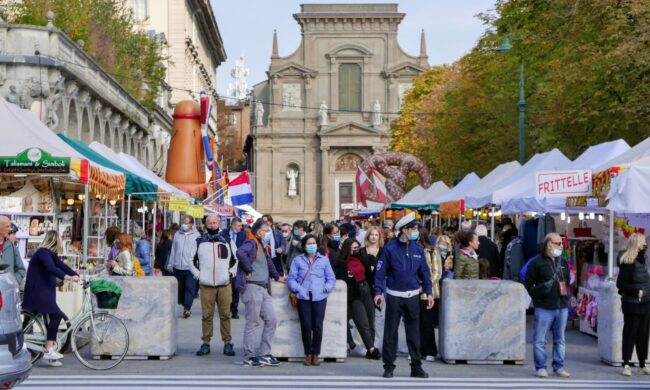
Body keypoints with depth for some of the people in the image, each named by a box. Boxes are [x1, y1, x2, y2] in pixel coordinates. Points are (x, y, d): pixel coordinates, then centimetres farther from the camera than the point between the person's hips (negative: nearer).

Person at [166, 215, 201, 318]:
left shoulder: (196, 236, 2)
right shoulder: (177, 234, 14)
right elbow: (173, 250, 17)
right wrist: (170, 263, 13)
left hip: (190, 267, -4)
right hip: (178, 267, 4)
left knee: (190, 287, -11)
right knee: (180, 288, 8)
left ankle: (187, 308, -14)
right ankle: (186, 307, 20)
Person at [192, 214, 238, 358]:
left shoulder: (228, 241, 10)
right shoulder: (199, 242, 9)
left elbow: (237, 259, 18)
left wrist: (231, 272, 6)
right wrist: (197, 274, 4)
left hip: (225, 285, 0)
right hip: (206, 286, 0)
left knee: (225, 315, -1)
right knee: (206, 315, 0)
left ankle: (227, 343, 4)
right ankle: (206, 343, 6)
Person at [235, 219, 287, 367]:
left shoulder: (264, 247, 20)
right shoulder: (251, 243, -10)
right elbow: (240, 253, -32)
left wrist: (278, 277, 42)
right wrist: (249, 270, -23)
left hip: (263, 288, 9)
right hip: (252, 287, -9)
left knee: (271, 320, 7)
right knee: (253, 323, -3)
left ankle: (263, 354, 15)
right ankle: (249, 356, 6)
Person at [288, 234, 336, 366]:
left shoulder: (324, 260, 12)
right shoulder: (298, 260, 9)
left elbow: (331, 279, 13)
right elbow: (291, 278, 6)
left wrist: (326, 288, -4)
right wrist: (298, 289, -9)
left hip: (319, 297, 0)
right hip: (303, 297, 0)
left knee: (317, 325, -7)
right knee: (306, 326, -4)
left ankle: (315, 354, 7)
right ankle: (308, 354, 9)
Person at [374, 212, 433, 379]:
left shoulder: (418, 249, 4)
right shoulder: (390, 248, -6)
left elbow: (424, 271, 9)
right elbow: (381, 271, -5)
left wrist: (429, 292, 3)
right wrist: (378, 292, -13)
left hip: (413, 296, 3)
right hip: (394, 296, -3)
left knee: (414, 332, 6)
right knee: (390, 332, 3)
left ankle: (416, 367, 11)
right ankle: (389, 366, 11)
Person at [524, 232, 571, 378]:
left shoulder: (563, 262, 15)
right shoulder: (537, 262, -3)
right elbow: (529, 283, -2)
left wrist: (567, 295, 8)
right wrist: (539, 291, -14)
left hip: (562, 307, 5)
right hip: (544, 307, -5)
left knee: (560, 339, 10)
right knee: (540, 339, -3)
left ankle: (559, 366, 18)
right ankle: (541, 367, 6)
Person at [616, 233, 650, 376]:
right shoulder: (627, 262, -13)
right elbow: (621, 283, -15)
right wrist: (636, 291, -17)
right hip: (632, 304, -7)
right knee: (630, 334, 0)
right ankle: (626, 365, 7)